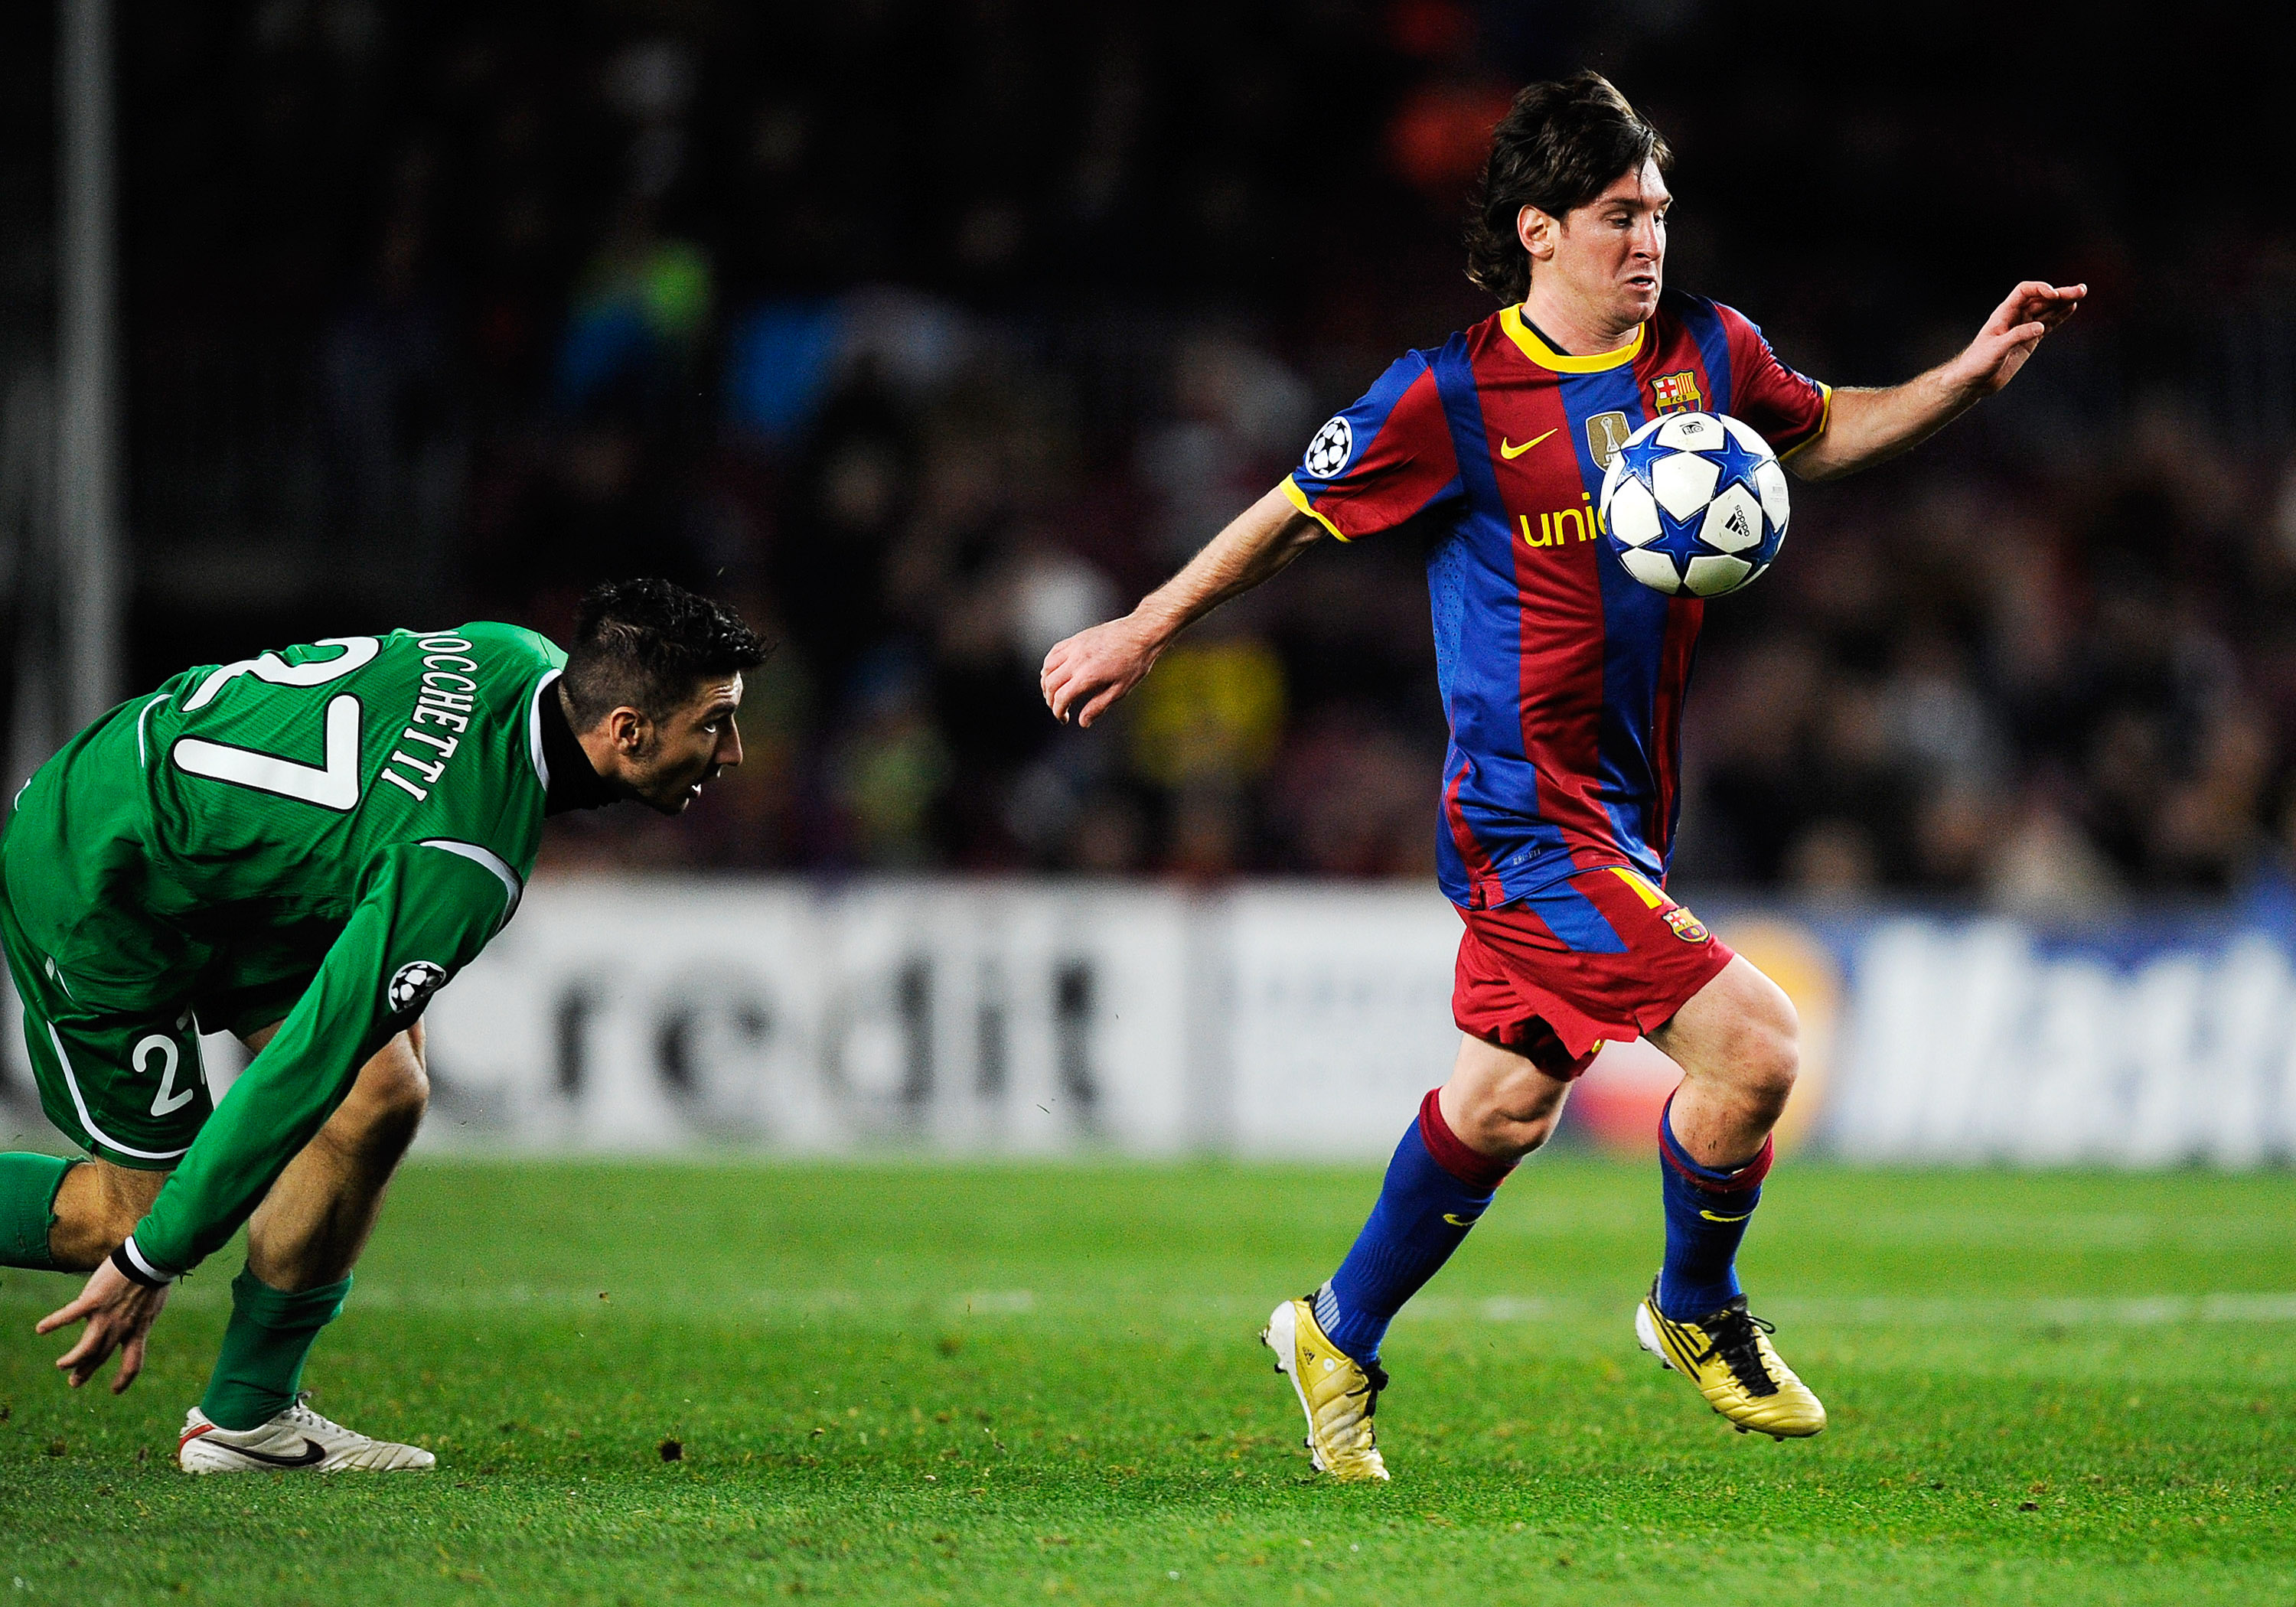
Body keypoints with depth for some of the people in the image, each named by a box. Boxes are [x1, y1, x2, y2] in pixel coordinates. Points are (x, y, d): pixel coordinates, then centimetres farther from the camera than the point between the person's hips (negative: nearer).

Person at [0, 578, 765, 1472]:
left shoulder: (518, 660, -8)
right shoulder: (465, 864, -33)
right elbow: (304, 1065, -30)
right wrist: (151, 1266, -25)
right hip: (93, 886, -9)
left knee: (382, 1088, -1)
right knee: (140, 1208, -3)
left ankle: (247, 1416, 6)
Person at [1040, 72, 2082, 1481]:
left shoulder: (1705, 354, 4)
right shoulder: (1453, 398, -13)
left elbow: (1818, 434, 23)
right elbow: (1300, 515, 0)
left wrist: (1971, 376, 9)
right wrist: (1144, 631, 6)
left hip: (1626, 807, 7)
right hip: (1529, 808, -7)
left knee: (1505, 1099, 17)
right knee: (1751, 1046, -15)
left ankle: (1341, 1336, 36)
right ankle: (1698, 1313, 11)